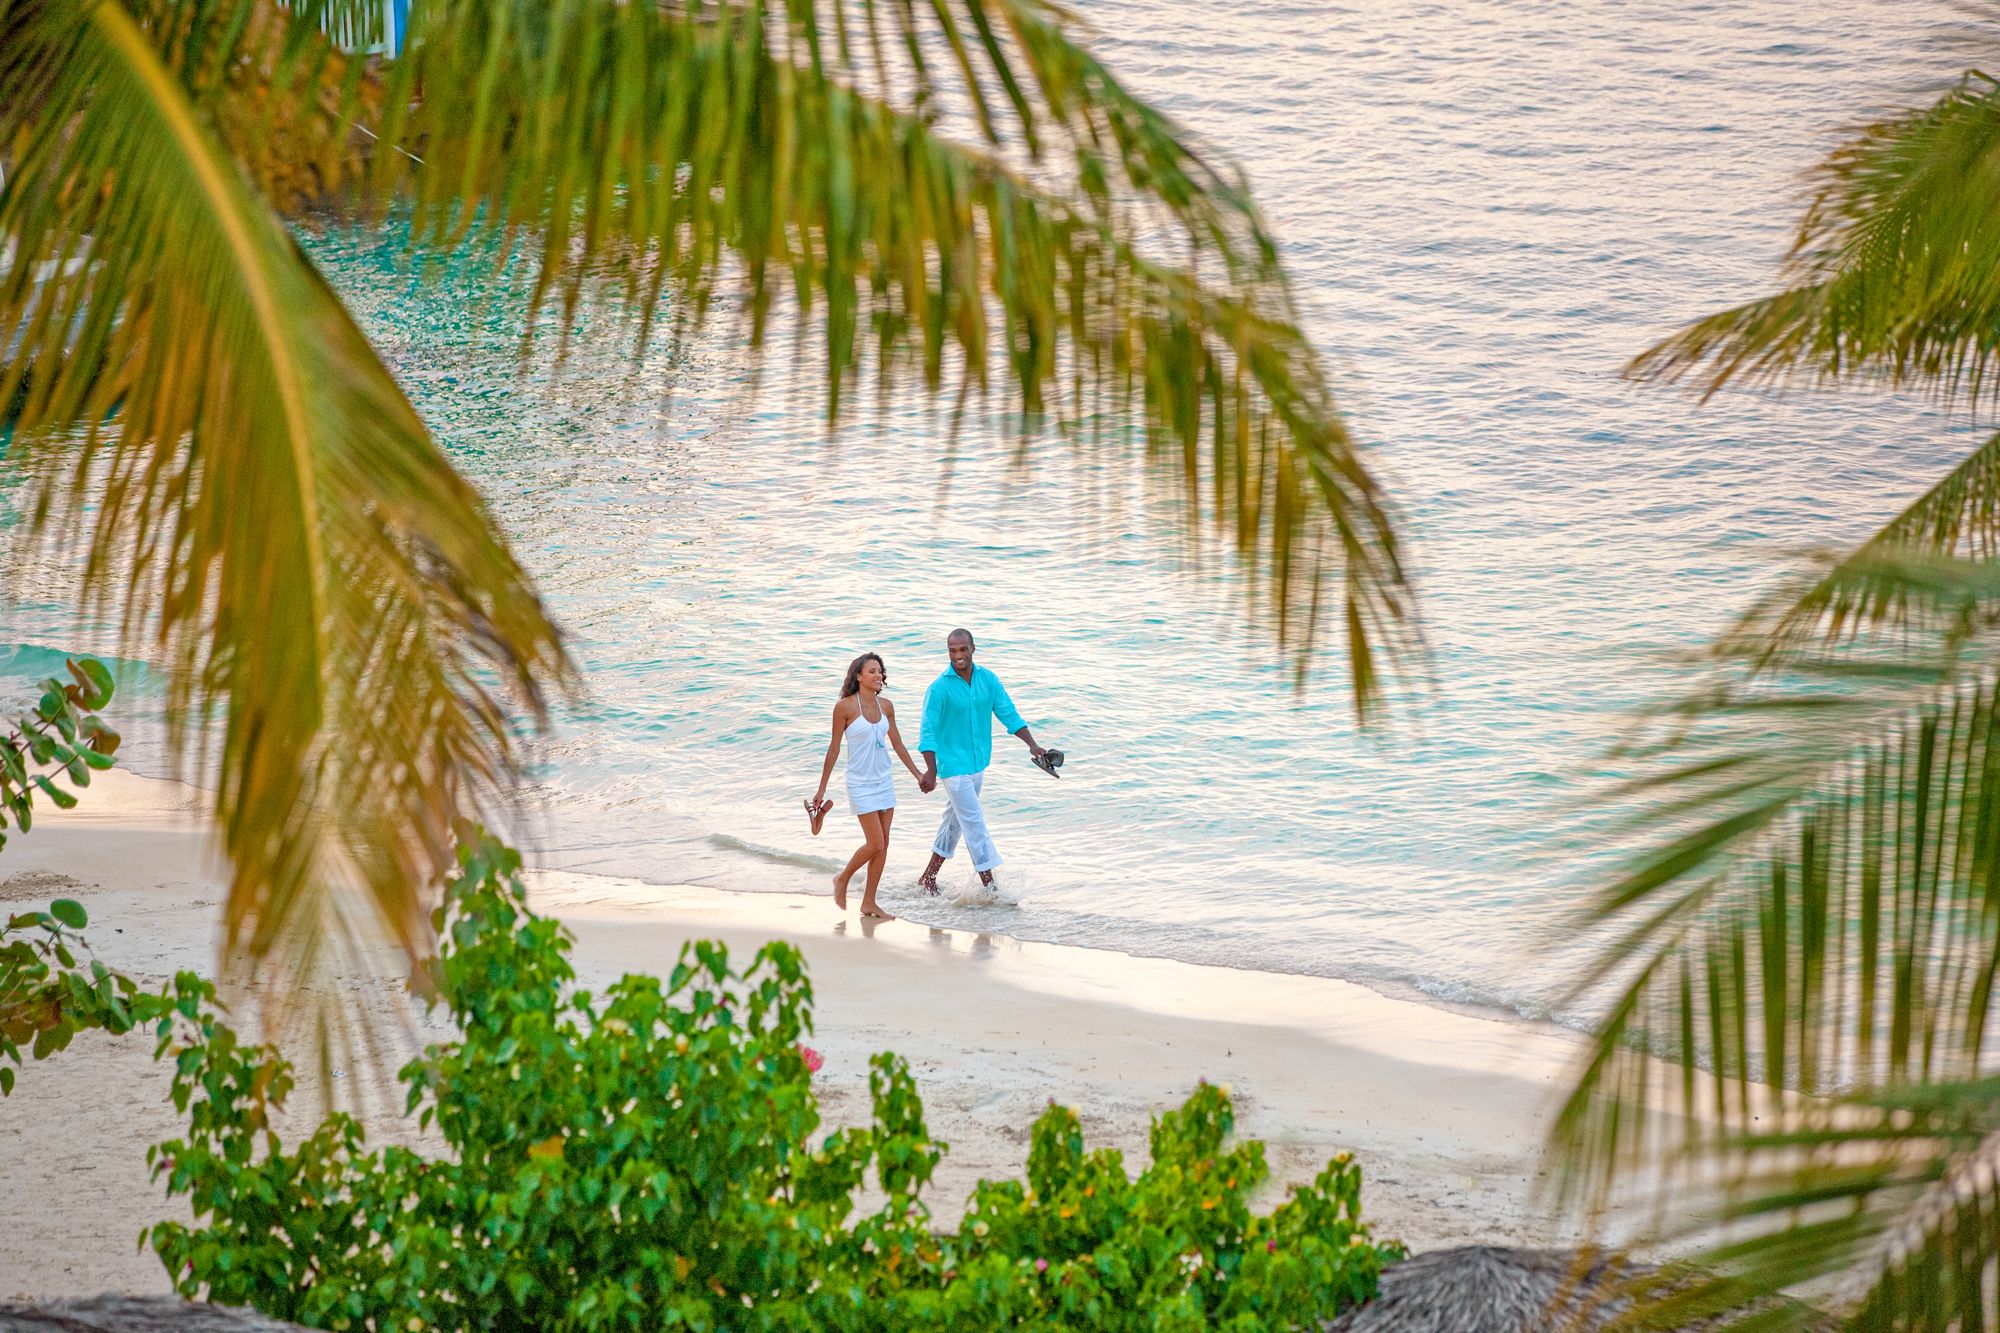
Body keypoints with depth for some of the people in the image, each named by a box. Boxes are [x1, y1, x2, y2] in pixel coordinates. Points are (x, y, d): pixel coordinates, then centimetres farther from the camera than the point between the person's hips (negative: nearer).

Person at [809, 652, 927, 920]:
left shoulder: (886, 706, 3)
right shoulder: (845, 707, -12)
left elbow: (897, 744, 13)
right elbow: (834, 748, -7)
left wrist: (918, 774, 14)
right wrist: (822, 788, -4)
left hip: (885, 780, 6)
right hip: (861, 784, -6)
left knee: (883, 845, 5)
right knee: (875, 844, -8)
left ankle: (869, 903, 14)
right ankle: (842, 879, 18)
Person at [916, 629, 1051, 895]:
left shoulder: (988, 680, 1)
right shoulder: (939, 688, -14)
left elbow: (1009, 715, 4)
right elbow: (928, 732, -14)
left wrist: (1032, 745, -8)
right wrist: (931, 770, -22)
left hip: (978, 764, 6)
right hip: (953, 766, -6)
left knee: (956, 820, 16)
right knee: (974, 823, -9)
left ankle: (928, 878, 30)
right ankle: (990, 887, -8)